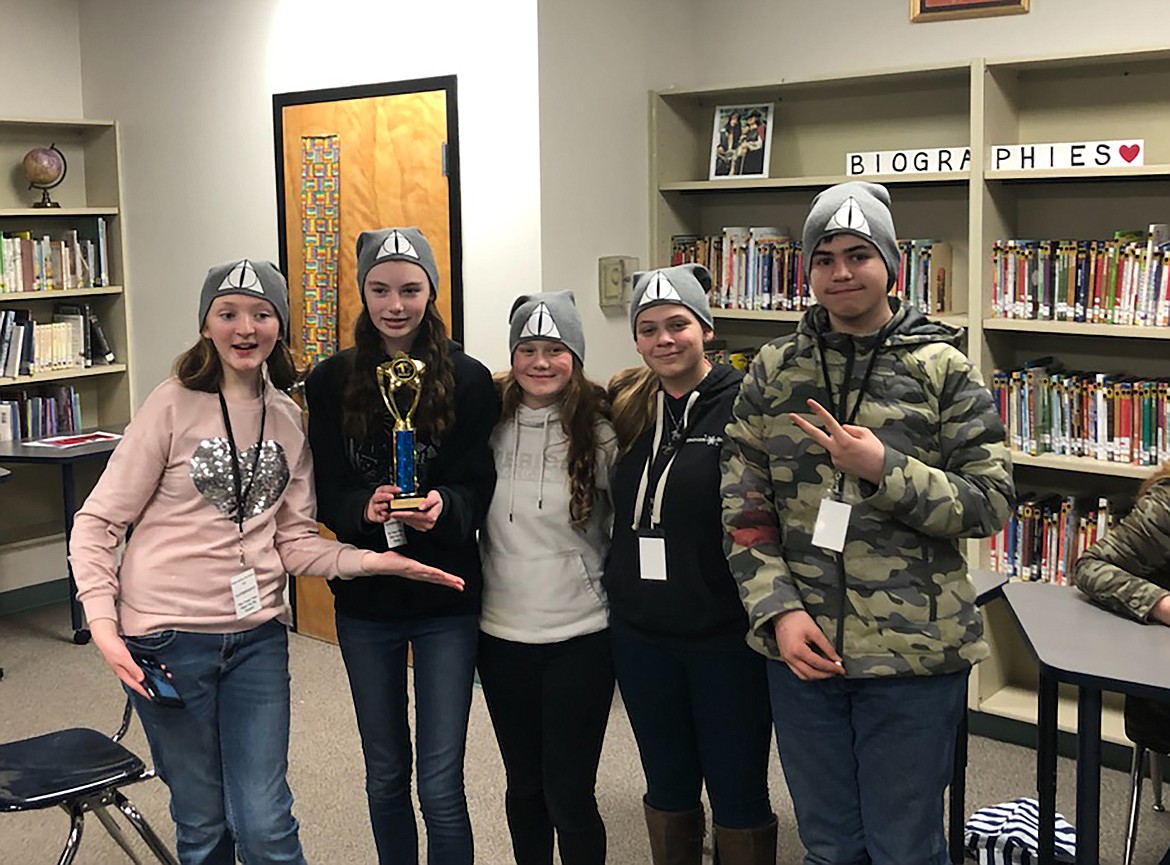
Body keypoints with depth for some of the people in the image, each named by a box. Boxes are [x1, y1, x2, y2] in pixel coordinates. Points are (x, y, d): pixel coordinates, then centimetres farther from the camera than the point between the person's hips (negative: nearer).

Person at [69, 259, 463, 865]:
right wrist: (102, 621, -17)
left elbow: (295, 541, 6)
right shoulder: (174, 405, -7)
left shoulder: (290, 420, 5)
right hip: (168, 637, -3)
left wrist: (372, 561, -10)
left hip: (257, 635, 3)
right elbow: (98, 523, -5)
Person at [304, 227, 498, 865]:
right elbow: (325, 494, -2)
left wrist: (444, 506, -28)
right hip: (364, 599, 2)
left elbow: (479, 488, -7)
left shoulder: (469, 381, -6)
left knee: (441, 785, -1)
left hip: (446, 601, -2)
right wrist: (364, 508, -23)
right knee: (385, 775, 16)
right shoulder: (331, 382, -1)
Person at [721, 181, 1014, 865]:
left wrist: (884, 469, -18)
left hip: (915, 656, -2)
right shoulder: (774, 373, 3)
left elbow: (993, 502, -7)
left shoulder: (942, 369, -3)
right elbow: (744, 512, 2)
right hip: (803, 649, 3)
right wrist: (779, 612, -10)